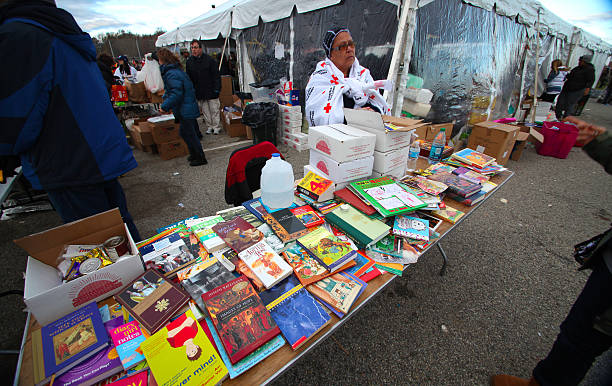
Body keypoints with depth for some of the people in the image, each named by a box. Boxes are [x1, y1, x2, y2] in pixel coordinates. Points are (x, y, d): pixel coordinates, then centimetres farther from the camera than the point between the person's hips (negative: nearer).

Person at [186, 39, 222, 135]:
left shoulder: (209, 60, -5)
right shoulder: (189, 61, 7)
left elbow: (216, 75, -5)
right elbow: (189, 78, 13)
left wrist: (217, 89, -12)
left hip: (211, 91, -4)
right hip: (199, 93, 4)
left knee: (214, 109, 1)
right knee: (205, 111, 8)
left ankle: (216, 127, 12)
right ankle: (209, 126, 19)